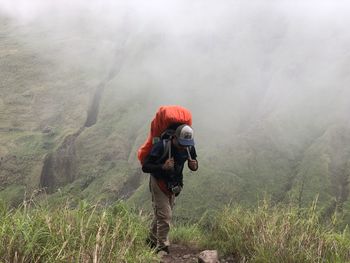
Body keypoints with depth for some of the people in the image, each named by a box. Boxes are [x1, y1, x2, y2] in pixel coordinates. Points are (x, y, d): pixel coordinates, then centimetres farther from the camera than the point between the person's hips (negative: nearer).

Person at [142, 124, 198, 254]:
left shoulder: (189, 147, -13)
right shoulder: (161, 147, -30)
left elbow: (193, 165, 4)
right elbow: (145, 167, -27)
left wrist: (194, 166, -21)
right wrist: (163, 167, -42)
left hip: (173, 184, 6)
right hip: (159, 183, -6)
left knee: (160, 214, 18)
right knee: (165, 215, -11)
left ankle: (152, 241, 36)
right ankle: (162, 247, 0)